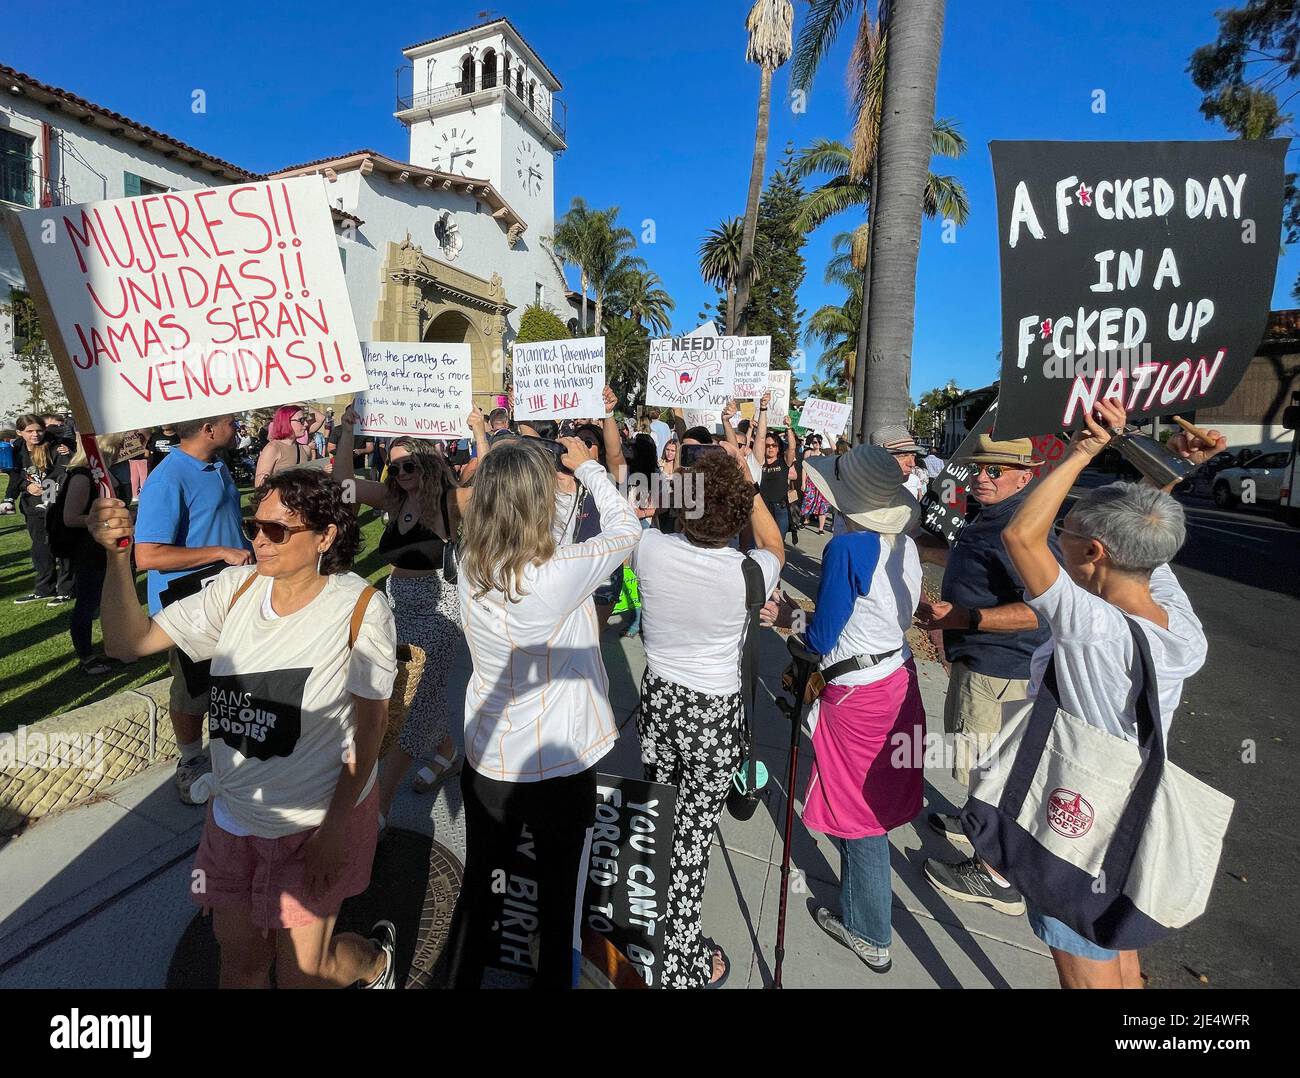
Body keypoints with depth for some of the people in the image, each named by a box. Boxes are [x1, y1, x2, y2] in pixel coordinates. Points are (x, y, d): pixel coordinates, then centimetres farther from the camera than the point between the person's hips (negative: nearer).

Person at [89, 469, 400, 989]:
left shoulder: (359, 607, -21)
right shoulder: (237, 587, -8)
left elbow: (371, 719, -15)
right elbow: (129, 642, -8)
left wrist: (338, 821, -14)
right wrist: (118, 556, -22)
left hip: (317, 821, -4)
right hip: (235, 817, 5)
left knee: (301, 971, 12)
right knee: (240, 963, 20)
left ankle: (376, 958, 45)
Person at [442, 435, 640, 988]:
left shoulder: (469, 565, -14)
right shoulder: (561, 573, -29)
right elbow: (625, 526, -11)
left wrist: (521, 460, 7)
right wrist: (587, 465, 2)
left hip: (486, 760, 5)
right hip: (560, 763, -4)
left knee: (478, 885, 25)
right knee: (558, 891, 20)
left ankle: (461, 976, 46)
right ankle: (553, 977, 42)